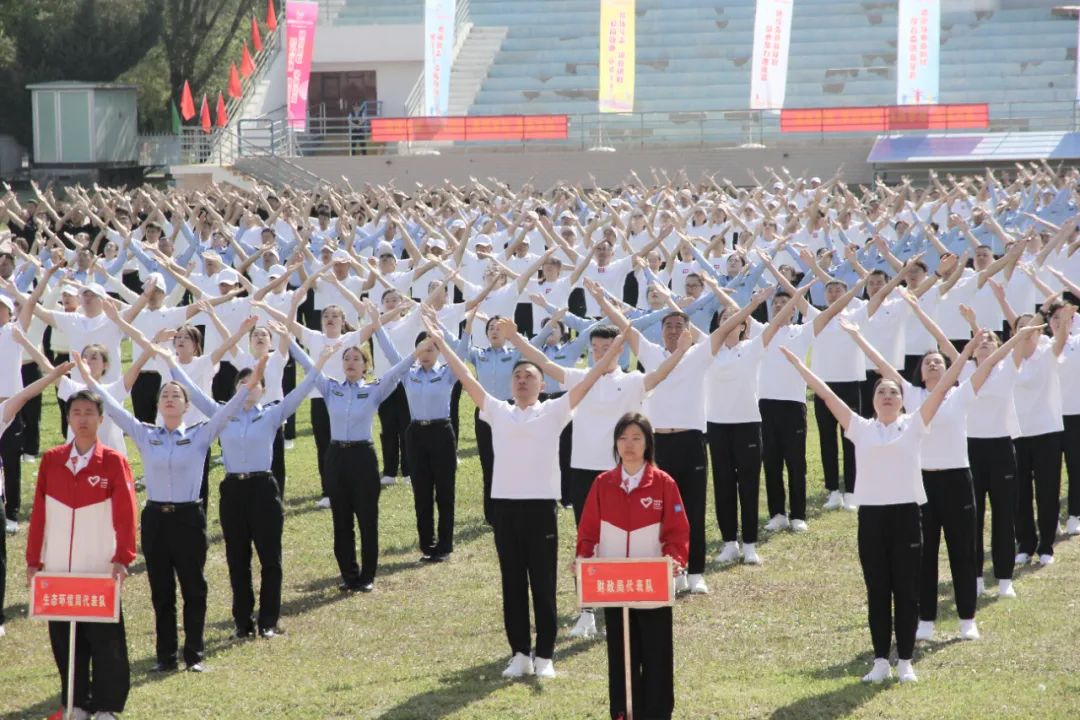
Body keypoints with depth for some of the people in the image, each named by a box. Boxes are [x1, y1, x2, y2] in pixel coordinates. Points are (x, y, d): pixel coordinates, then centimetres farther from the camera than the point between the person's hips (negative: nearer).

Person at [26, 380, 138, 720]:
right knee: (64, 638, 7)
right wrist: (33, 560, 3)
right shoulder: (51, 461, 4)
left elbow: (126, 512, -9)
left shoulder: (114, 462, -4)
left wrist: (123, 557, -17)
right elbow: (38, 513, 5)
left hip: (100, 570, -3)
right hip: (58, 570, 3)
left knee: (106, 640, 0)